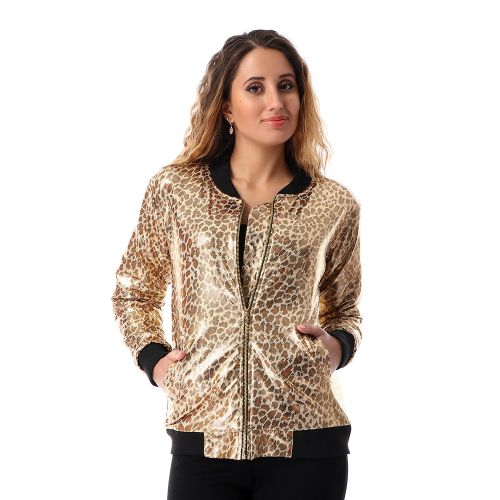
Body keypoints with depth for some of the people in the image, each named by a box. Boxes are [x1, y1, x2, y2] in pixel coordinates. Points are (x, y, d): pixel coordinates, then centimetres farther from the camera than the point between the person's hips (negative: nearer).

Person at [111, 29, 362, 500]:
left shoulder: (334, 206, 4)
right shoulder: (174, 190, 3)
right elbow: (132, 291, 17)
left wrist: (337, 346, -2)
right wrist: (153, 357, 2)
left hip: (305, 442, 0)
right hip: (204, 438, 0)